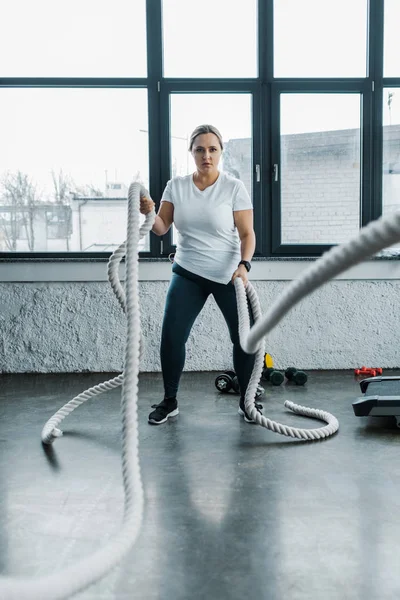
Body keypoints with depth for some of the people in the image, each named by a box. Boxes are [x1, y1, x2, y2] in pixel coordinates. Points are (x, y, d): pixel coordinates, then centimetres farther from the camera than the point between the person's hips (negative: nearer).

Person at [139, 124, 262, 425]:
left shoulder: (234, 187, -9)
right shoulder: (176, 186, 0)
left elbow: (247, 234, -11)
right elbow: (162, 227, 0)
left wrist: (244, 265, -27)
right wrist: (149, 213, -20)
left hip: (228, 275, -2)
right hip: (188, 274, 2)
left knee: (246, 337, -4)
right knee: (171, 337, -5)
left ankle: (247, 400, 19)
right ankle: (170, 401, 16)